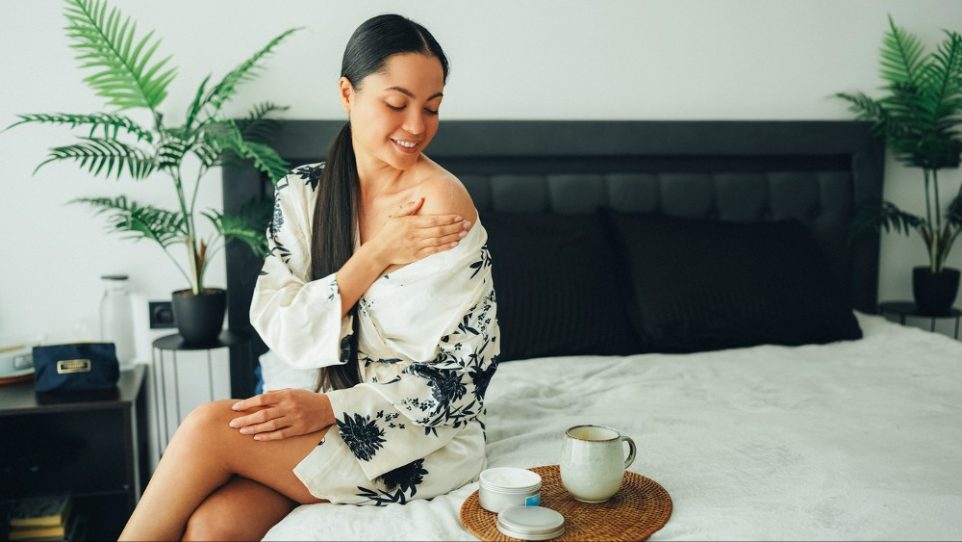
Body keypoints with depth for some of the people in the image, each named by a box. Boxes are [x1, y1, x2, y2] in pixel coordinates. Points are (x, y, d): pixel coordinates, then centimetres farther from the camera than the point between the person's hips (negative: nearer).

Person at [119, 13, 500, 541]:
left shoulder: (442, 201, -14)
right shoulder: (302, 191, 1)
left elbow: (459, 375, -13)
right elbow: (278, 329, -6)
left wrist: (328, 407, -21)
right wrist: (378, 253, -17)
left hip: (425, 435, -3)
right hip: (321, 408, 4)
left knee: (210, 427, -21)